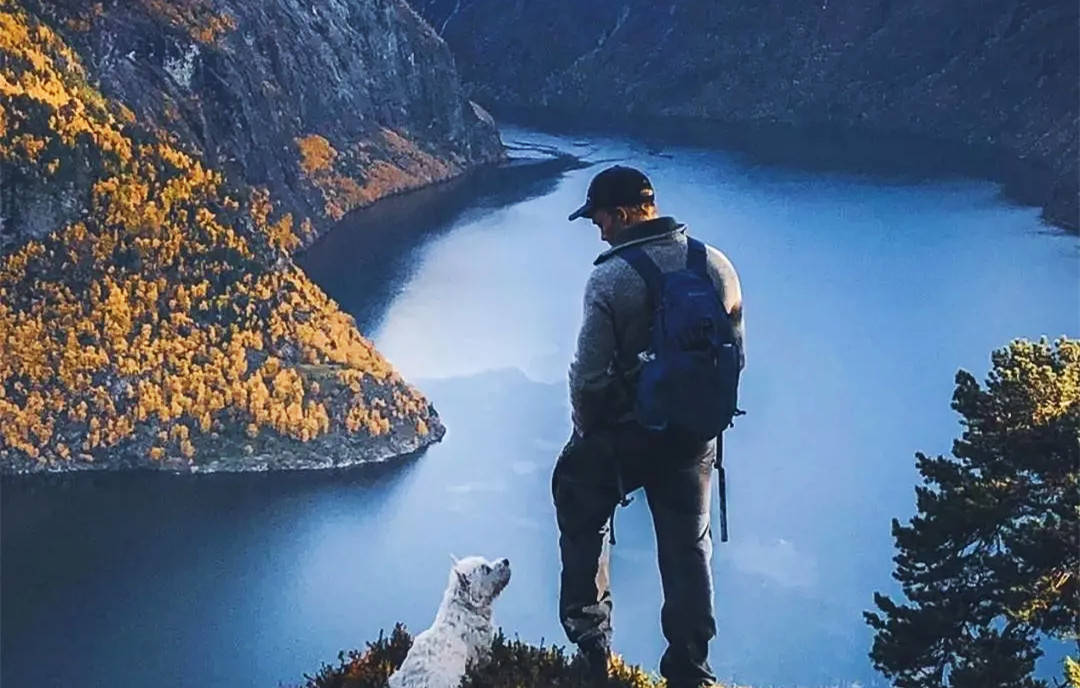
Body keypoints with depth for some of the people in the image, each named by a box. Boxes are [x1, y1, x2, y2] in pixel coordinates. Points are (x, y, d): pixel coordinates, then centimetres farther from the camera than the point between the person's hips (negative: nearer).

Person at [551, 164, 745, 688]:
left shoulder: (611, 278, -20)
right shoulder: (718, 267, -4)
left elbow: (590, 373, -18)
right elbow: (734, 359, 3)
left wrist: (586, 431, 0)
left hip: (620, 433, -4)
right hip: (693, 438, 4)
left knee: (582, 521, 21)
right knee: (688, 546, 18)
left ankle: (590, 643, 24)